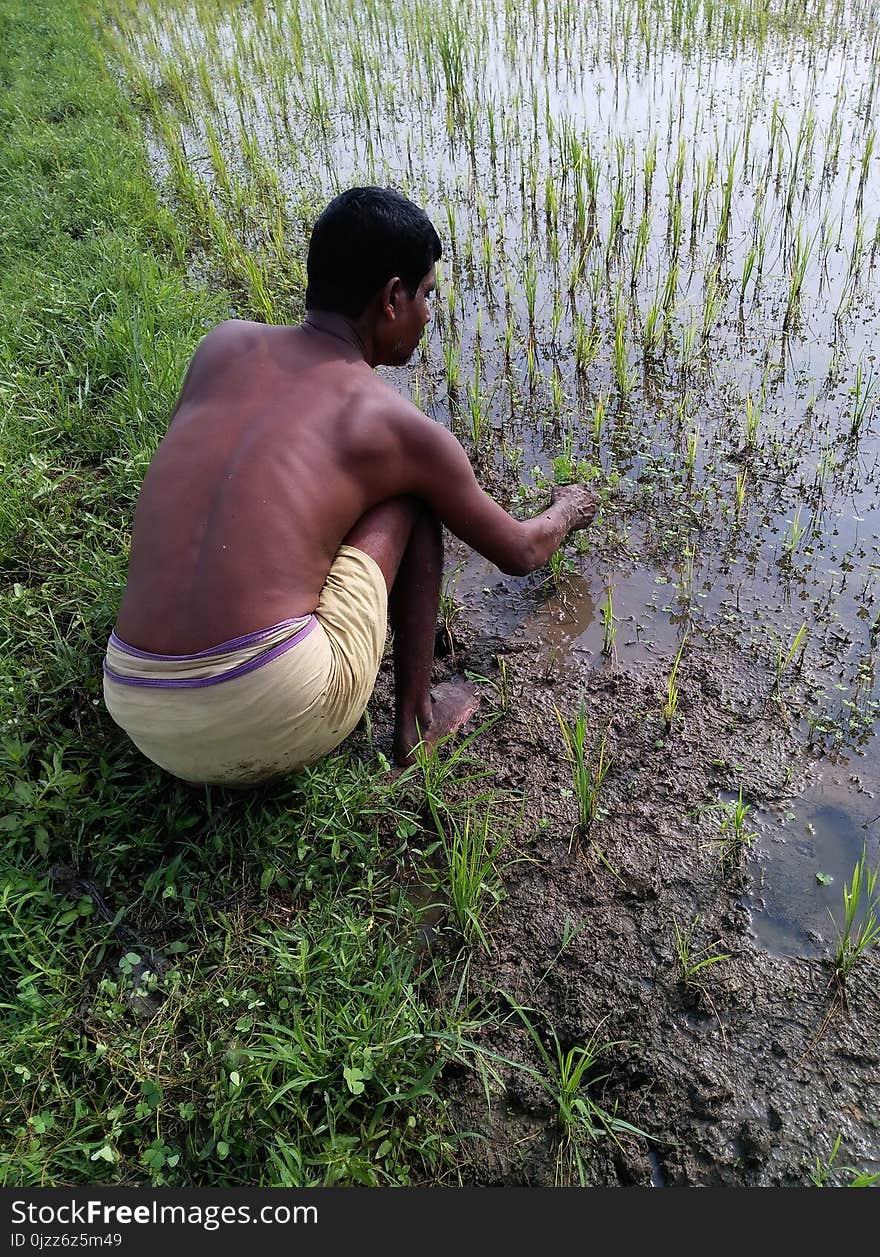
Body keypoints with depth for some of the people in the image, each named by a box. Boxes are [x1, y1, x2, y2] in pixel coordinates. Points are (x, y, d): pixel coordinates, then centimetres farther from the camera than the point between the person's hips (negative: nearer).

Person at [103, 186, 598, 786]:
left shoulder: (223, 344, 12)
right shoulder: (400, 425, 2)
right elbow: (519, 552, 18)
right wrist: (568, 509, 41)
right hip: (279, 722, -5)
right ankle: (416, 717, 18)